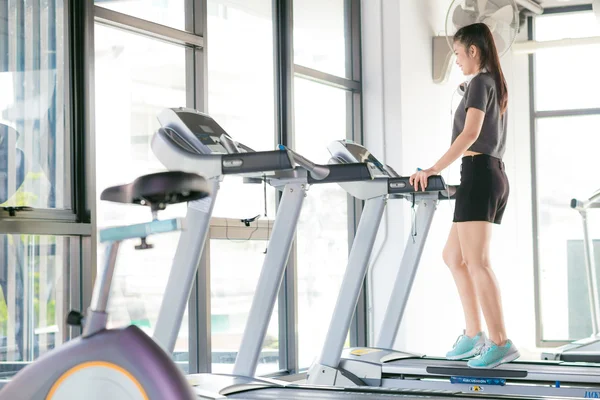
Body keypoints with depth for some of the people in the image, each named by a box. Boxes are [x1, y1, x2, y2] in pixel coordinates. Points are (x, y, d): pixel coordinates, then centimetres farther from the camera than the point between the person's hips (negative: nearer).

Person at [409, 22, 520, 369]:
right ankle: (474, 335, 11)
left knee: (476, 262, -12)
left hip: (479, 174, -10)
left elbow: (470, 134, -19)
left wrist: (435, 169, -22)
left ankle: (501, 343, -14)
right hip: (494, 176, 10)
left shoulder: (480, 82, -7)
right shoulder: (496, 84, 21)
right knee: (453, 256, 13)